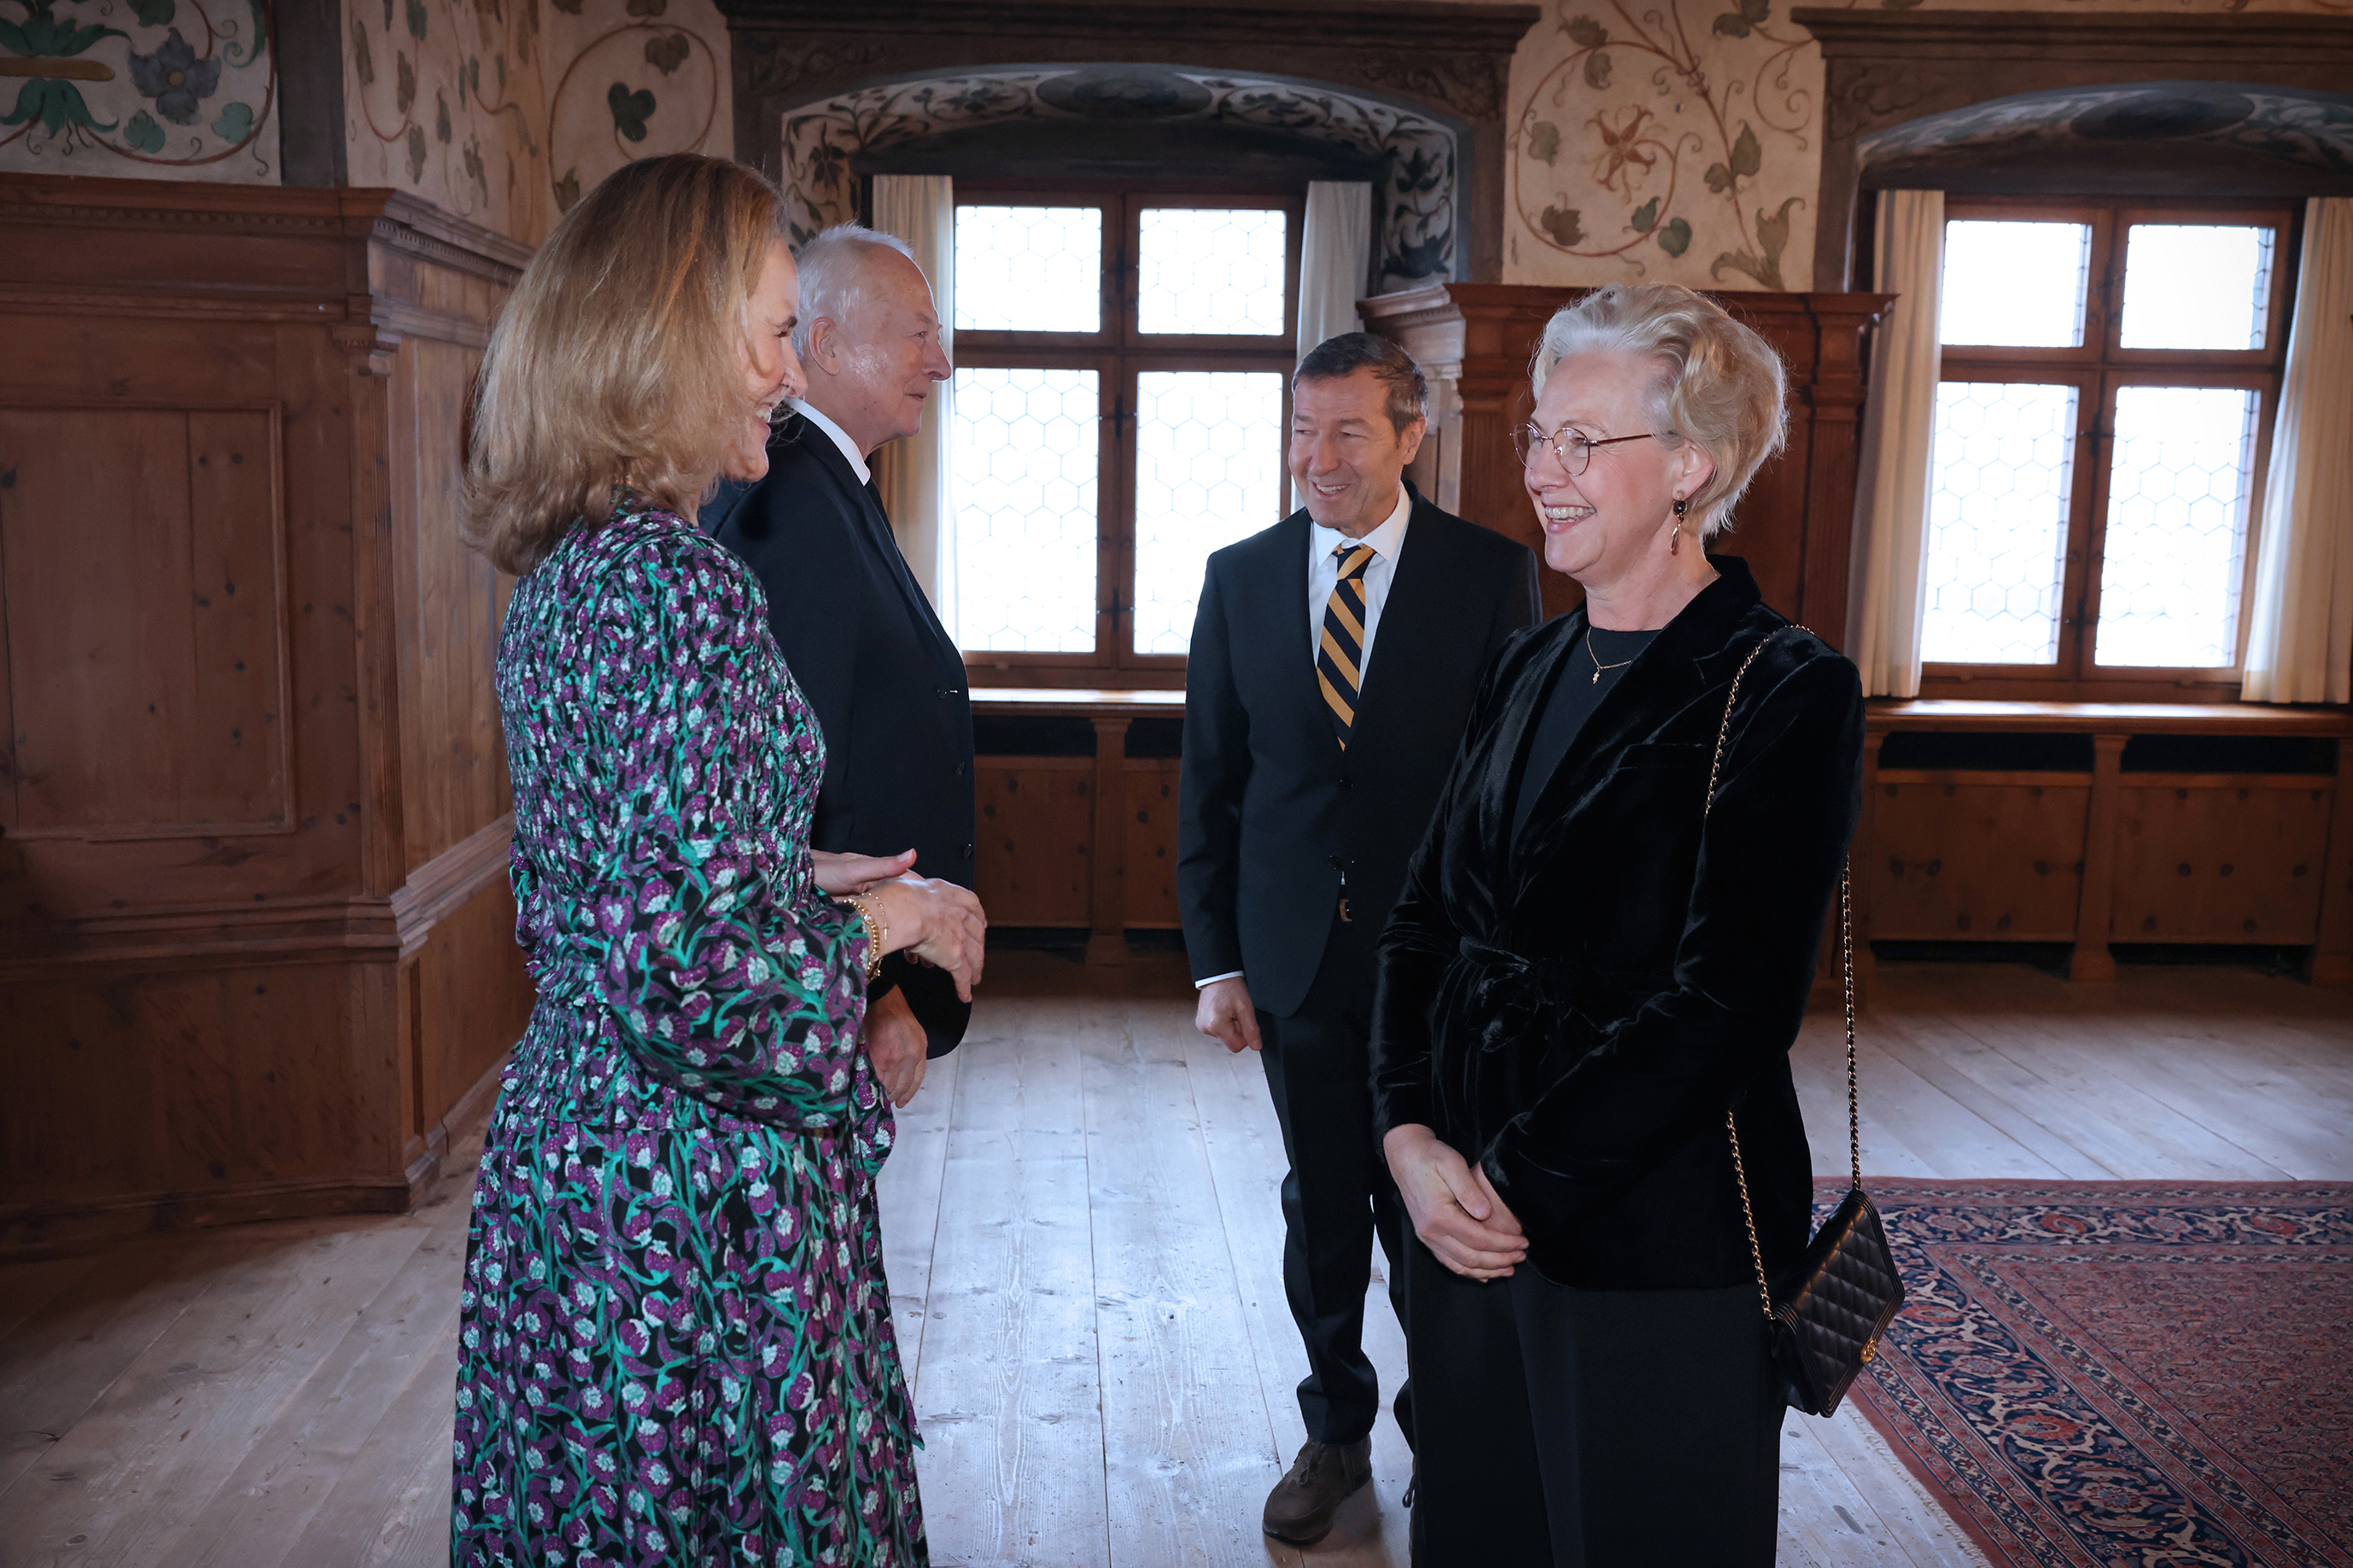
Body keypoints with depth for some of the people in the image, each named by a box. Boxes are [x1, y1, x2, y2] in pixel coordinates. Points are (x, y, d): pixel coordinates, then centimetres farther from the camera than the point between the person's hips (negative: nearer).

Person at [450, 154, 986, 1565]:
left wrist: (805, 881, 10)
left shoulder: (562, 568, 7)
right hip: (698, 1186, -9)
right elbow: (695, 970, -28)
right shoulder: (679, 583, -22)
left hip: (568, 1136, 9)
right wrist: (876, 923, -11)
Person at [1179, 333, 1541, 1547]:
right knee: (1321, 1214, 15)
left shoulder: (1491, 572, -6)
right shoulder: (1242, 576, 2)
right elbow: (1209, 782, 4)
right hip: (1296, 956, 2)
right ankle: (1336, 1431, 36)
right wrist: (1216, 959, 1)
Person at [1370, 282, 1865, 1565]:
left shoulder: (1785, 693, -13)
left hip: (1658, 1244, -6)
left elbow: (1731, 1001, -19)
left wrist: (1518, 1175, -16)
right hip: (1469, 1215, 6)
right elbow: (1428, 915, 6)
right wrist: (1411, 1134, -8)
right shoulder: (1531, 669, 8)